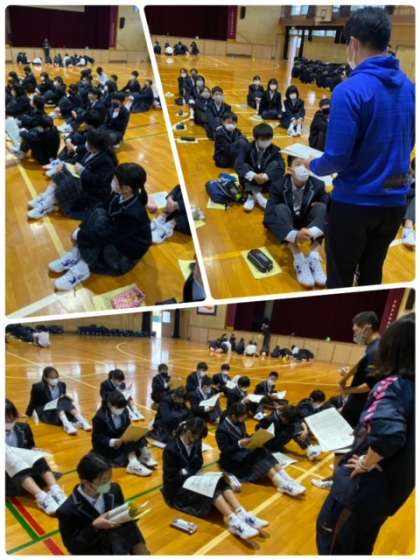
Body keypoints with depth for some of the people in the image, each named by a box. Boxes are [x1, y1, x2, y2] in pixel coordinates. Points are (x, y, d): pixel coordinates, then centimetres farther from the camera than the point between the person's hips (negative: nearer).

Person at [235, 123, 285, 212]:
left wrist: (266, 176, -41)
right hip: (251, 181, 0)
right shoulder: (247, 148, -10)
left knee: (275, 164, -22)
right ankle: (255, 195, -38)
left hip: (267, 182, 0)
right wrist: (254, 176, -40)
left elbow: (281, 168, -24)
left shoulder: (275, 150, -10)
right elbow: (238, 164, -26)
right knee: (245, 167, -26)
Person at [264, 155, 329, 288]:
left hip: (307, 224, 2)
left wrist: (311, 232, -45)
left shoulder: (318, 185, -16)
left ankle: (314, 257, -38)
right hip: (285, 227, -2)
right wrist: (294, 235, -49)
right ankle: (299, 259, -43)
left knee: (321, 207, -25)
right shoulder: (278, 186, -22)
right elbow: (269, 215, -32)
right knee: (281, 209, -32)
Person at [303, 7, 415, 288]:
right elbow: (406, 145, 13)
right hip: (394, 201, 6)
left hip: (355, 202, -6)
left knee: (340, 279, 10)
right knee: (372, 273, 20)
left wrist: (313, 165, 0)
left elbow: (337, 159, -19)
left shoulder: (350, 90, -18)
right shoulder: (409, 86, 2)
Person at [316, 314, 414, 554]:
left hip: (365, 483, -7)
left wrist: (366, 463, -25)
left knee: (333, 540, 16)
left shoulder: (392, 385, -25)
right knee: (361, 546, 27)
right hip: (396, 487, 7)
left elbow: (388, 431, -42)